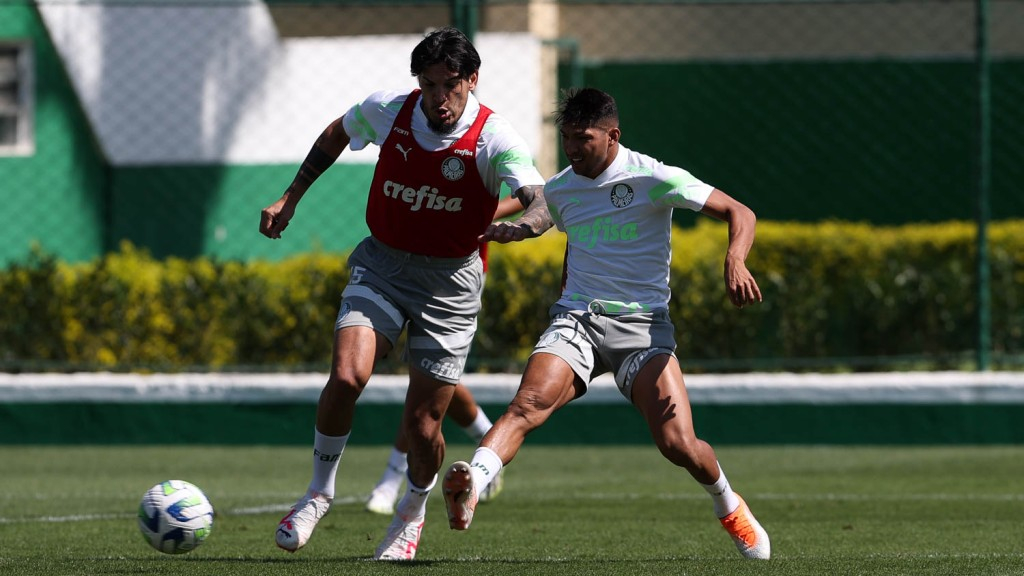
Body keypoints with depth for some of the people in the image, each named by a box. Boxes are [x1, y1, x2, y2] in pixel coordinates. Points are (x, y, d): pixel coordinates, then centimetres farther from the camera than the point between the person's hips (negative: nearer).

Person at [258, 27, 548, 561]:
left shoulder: (495, 139, -17)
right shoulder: (387, 110, -7)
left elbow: (540, 206, -28)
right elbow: (336, 134, 15)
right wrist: (291, 197, 12)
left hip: (450, 279, -2)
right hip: (382, 264, 2)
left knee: (422, 422, -2)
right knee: (346, 376, -22)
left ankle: (412, 512, 31)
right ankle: (319, 491, 3)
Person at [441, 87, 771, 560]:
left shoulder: (652, 178, -6)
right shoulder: (557, 191, 10)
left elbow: (740, 214, -6)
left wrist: (735, 262, -24)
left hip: (641, 323, -3)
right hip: (576, 319, 3)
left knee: (678, 445, -15)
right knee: (530, 402, -28)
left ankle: (727, 505, 19)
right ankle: (469, 488, -50)